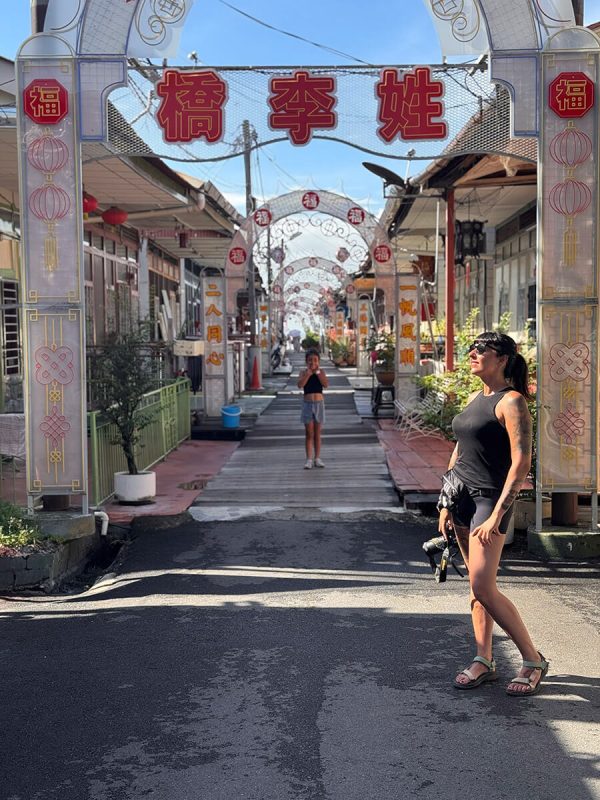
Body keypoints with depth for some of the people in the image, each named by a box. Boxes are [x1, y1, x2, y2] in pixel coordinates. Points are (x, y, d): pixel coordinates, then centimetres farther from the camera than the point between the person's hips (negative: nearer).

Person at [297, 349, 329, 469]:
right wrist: (309, 372, -18)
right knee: (309, 434, 0)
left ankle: (317, 458, 14)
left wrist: (317, 372, -15)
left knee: (317, 434, 8)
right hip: (307, 404, -1)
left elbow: (326, 384, -15)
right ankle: (309, 459, 2)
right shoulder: (304, 373, 0)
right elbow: (300, 385, -19)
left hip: (319, 404, 1)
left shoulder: (321, 372, 2)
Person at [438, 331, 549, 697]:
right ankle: (484, 661, 17)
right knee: (477, 582, 10)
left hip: (490, 497, -8)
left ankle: (533, 660, 3)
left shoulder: (511, 402, -12)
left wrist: (497, 516, -22)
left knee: (483, 587, -12)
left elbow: (522, 463, -19)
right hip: (462, 495, 8)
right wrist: (446, 503, 16)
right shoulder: (475, 399, 13)